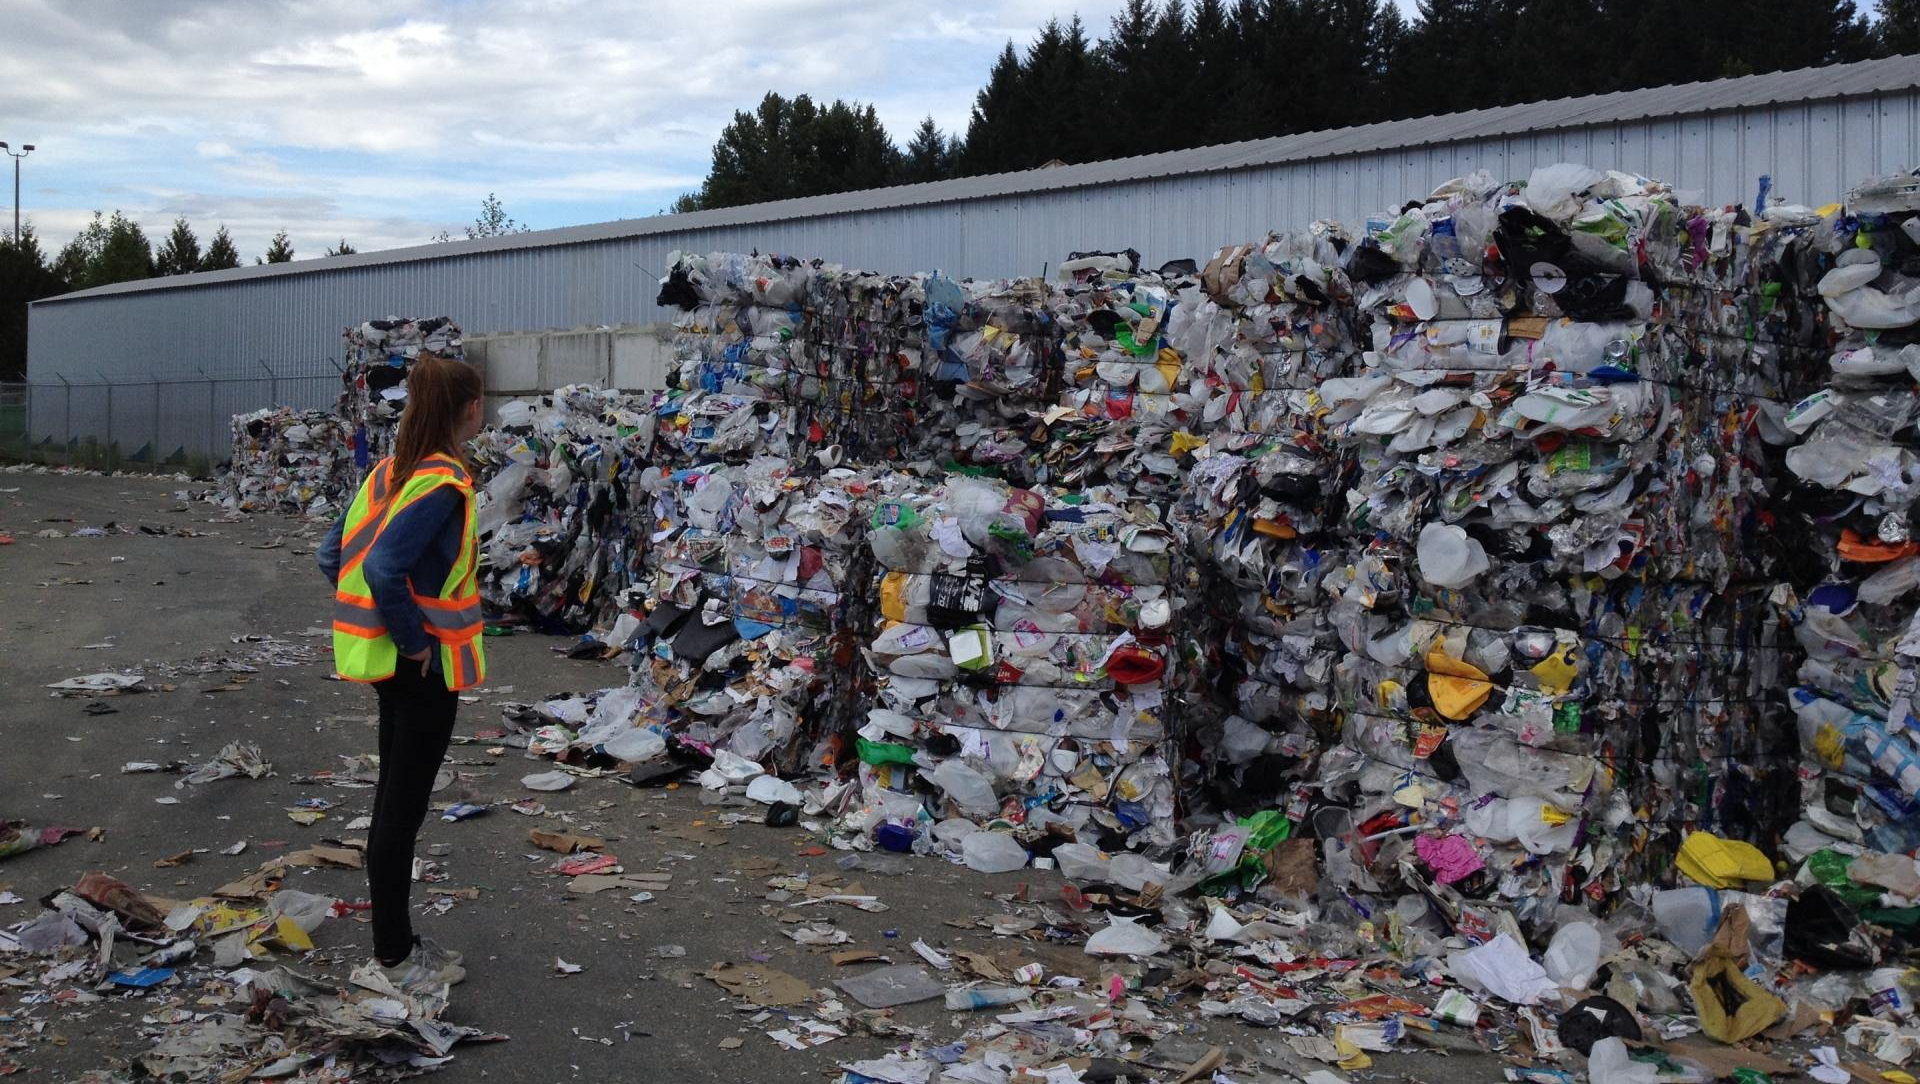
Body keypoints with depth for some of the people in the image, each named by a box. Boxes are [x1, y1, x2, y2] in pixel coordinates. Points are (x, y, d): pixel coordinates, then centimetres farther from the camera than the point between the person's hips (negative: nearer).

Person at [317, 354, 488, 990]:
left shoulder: (389, 472, 6)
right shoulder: (443, 483, -19)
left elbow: (334, 556, 9)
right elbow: (385, 568, -29)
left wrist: (369, 625, 13)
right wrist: (414, 641, -18)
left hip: (386, 660, 9)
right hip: (425, 667, -9)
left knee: (394, 798, 16)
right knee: (405, 806, 1)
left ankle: (396, 942, 28)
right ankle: (394, 960, 13)